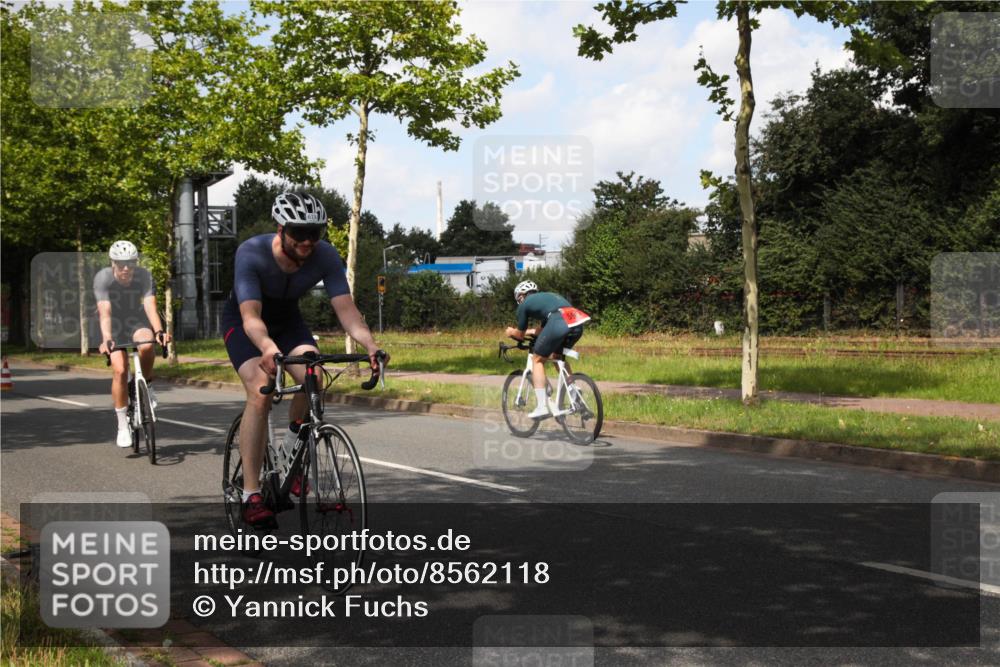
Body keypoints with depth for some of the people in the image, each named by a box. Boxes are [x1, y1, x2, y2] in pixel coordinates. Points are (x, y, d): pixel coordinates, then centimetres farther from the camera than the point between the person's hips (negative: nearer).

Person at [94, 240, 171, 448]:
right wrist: (106, 340, -50)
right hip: (114, 324, -1)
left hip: (136, 320, 1)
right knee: (120, 370, -16)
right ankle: (123, 425, -4)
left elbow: (150, 307, -33)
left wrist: (159, 332, -51)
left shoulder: (144, 276, -23)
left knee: (147, 345, -34)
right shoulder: (103, 278, -26)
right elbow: (105, 312, -36)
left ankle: (146, 386, -6)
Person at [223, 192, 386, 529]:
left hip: (287, 318, 3)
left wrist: (369, 344, -48)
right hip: (243, 320, -3)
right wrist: (268, 348, -63)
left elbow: (345, 308, -29)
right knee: (261, 392, -26)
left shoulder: (326, 256, -24)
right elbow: (251, 316, -42)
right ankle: (251, 494, -20)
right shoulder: (251, 253, -33)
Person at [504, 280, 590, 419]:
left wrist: (511, 332, 50)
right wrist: (529, 331, 59)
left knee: (537, 360, 12)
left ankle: (542, 406, 4)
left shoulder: (524, 304, 21)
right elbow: (545, 330, 45)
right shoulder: (547, 296, 39)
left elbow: (520, 335, 29)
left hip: (558, 322, -6)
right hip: (578, 324, 6)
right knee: (557, 356, 29)